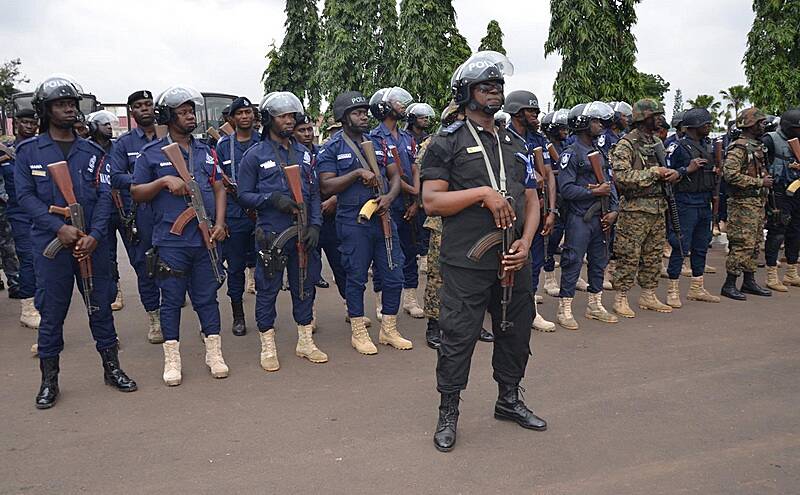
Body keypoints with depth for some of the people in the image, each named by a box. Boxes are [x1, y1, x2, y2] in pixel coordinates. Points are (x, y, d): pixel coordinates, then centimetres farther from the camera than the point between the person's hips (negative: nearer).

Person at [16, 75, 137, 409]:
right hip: (50, 244, -2)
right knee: (52, 312, 5)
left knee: (101, 306, 9)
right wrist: (60, 228, -18)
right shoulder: (28, 151, 3)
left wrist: (93, 235, -13)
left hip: (91, 242, 2)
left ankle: (112, 368, 22)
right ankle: (49, 381, 18)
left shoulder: (92, 152, 8)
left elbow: (104, 195, 1)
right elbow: (25, 196, -5)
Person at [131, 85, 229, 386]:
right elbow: (136, 193, 2)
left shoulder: (206, 152, 13)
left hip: (205, 239, 3)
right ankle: (172, 359, 16)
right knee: (172, 299, 5)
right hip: (170, 241, -3)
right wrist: (164, 181, -15)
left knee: (207, 296, 9)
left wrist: (219, 223, 0)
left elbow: (219, 188, 13)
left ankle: (214, 353, 19)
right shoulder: (152, 154, 2)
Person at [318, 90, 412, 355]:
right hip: (353, 222, -5)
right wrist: (358, 172, -17)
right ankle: (358, 332, 19)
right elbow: (327, 186, -9)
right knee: (356, 278, 4)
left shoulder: (379, 143, 14)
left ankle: (389, 329, 22)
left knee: (394, 276, 6)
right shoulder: (331, 149, -1)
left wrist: (389, 197, -9)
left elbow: (395, 176, 12)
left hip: (383, 218, 5)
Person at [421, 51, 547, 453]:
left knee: (516, 332, 15)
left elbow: (531, 201, 15)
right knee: (458, 336, 0)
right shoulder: (447, 143, -2)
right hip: (466, 264, -6)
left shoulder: (515, 146, 17)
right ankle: (448, 413, 17)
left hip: (513, 260, 6)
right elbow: (431, 201, -11)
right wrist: (483, 194, -18)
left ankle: (509, 399, 36)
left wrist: (525, 243, -1)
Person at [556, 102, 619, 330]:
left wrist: (613, 210, 3)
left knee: (599, 261, 14)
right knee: (572, 262, -4)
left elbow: (609, 183, 14)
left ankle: (595, 305, 26)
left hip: (600, 217, 8)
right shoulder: (571, 154, -10)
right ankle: (565, 309, 3)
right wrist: (595, 191, -16)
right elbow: (566, 189, -19)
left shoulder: (599, 152, 14)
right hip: (579, 218, -8)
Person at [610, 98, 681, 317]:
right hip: (635, 210, -8)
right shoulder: (626, 145, -10)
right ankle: (620, 298, 6)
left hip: (658, 208, 8)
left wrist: (673, 173, 3)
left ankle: (648, 295, 24)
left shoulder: (657, 142, 16)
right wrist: (652, 173, -19)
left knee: (653, 255, 13)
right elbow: (621, 175, -22)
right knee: (629, 256, -3)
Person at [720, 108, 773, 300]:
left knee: (754, 244, 13)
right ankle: (729, 285, -3)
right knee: (742, 245, -9)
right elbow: (730, 175, -24)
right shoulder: (739, 148, -13)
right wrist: (759, 182, -19)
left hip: (758, 203, 10)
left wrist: (766, 180, 11)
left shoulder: (758, 147, 17)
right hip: (743, 203, -10)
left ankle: (749, 282, 22)